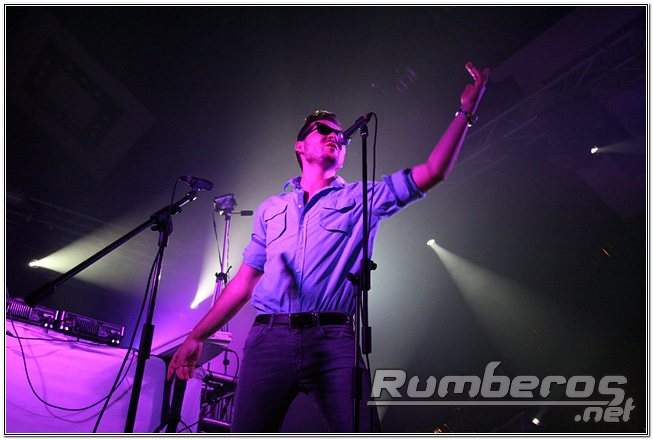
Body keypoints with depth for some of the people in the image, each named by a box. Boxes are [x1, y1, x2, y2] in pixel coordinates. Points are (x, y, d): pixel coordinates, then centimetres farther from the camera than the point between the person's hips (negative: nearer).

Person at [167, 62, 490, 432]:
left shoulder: (361, 199, 16)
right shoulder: (271, 208, 21)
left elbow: (433, 172, 8)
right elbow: (244, 281, 19)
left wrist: (466, 110, 4)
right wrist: (198, 336, 14)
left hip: (336, 340, -1)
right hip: (269, 337, 2)